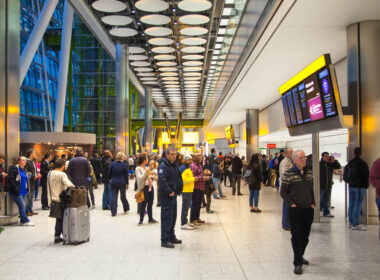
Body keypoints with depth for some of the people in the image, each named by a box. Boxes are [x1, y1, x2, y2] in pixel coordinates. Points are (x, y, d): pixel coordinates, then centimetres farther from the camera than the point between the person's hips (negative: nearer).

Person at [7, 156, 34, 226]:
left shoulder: (24, 170, 16)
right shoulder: (14, 168, -10)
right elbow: (10, 179, -17)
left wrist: (27, 188, 16)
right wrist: (15, 188, -21)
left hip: (23, 191, 8)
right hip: (17, 192, -8)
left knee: (22, 206, 10)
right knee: (22, 205, -9)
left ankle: (22, 221, 16)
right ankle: (26, 221, -6)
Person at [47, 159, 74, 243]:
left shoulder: (49, 174, 6)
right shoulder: (62, 174, -14)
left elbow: (48, 188, 13)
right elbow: (68, 184, -30)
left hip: (54, 199, 6)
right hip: (61, 200, -6)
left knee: (58, 219, 15)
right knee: (64, 219, 5)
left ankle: (57, 237, 16)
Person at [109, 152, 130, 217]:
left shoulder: (113, 164, -2)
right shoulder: (124, 165, -7)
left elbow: (109, 173, 4)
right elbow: (126, 175, -2)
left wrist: (111, 179, 21)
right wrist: (127, 183, 6)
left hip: (113, 182, 1)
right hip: (122, 182, -1)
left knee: (113, 196, 3)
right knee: (123, 196, 13)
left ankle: (113, 212, 2)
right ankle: (126, 208, 28)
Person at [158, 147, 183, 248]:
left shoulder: (174, 165, 13)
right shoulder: (163, 166, -17)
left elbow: (178, 178, 21)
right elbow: (162, 181, -27)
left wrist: (178, 190, 10)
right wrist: (169, 192, -22)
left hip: (173, 195, 9)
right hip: (166, 196, -9)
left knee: (173, 217, 17)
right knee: (166, 218, -4)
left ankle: (172, 237, 30)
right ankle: (165, 241, 4)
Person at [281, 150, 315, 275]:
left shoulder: (309, 172, 8)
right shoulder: (288, 174, -10)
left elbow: (311, 189, 17)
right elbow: (283, 192, -7)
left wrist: (313, 203, 6)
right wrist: (292, 204, -13)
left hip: (308, 209, 5)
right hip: (296, 210, -5)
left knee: (305, 236, 14)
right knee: (297, 236, -2)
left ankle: (300, 256, 34)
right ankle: (297, 263, 8)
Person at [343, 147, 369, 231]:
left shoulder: (349, 163, 9)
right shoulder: (363, 164, -12)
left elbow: (346, 176, 14)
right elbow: (366, 176, -8)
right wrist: (366, 186, 1)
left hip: (351, 186, 7)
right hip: (360, 187, -7)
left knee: (351, 204, 12)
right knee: (358, 205, -5)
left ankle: (351, 222, 21)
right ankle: (356, 224, -5)